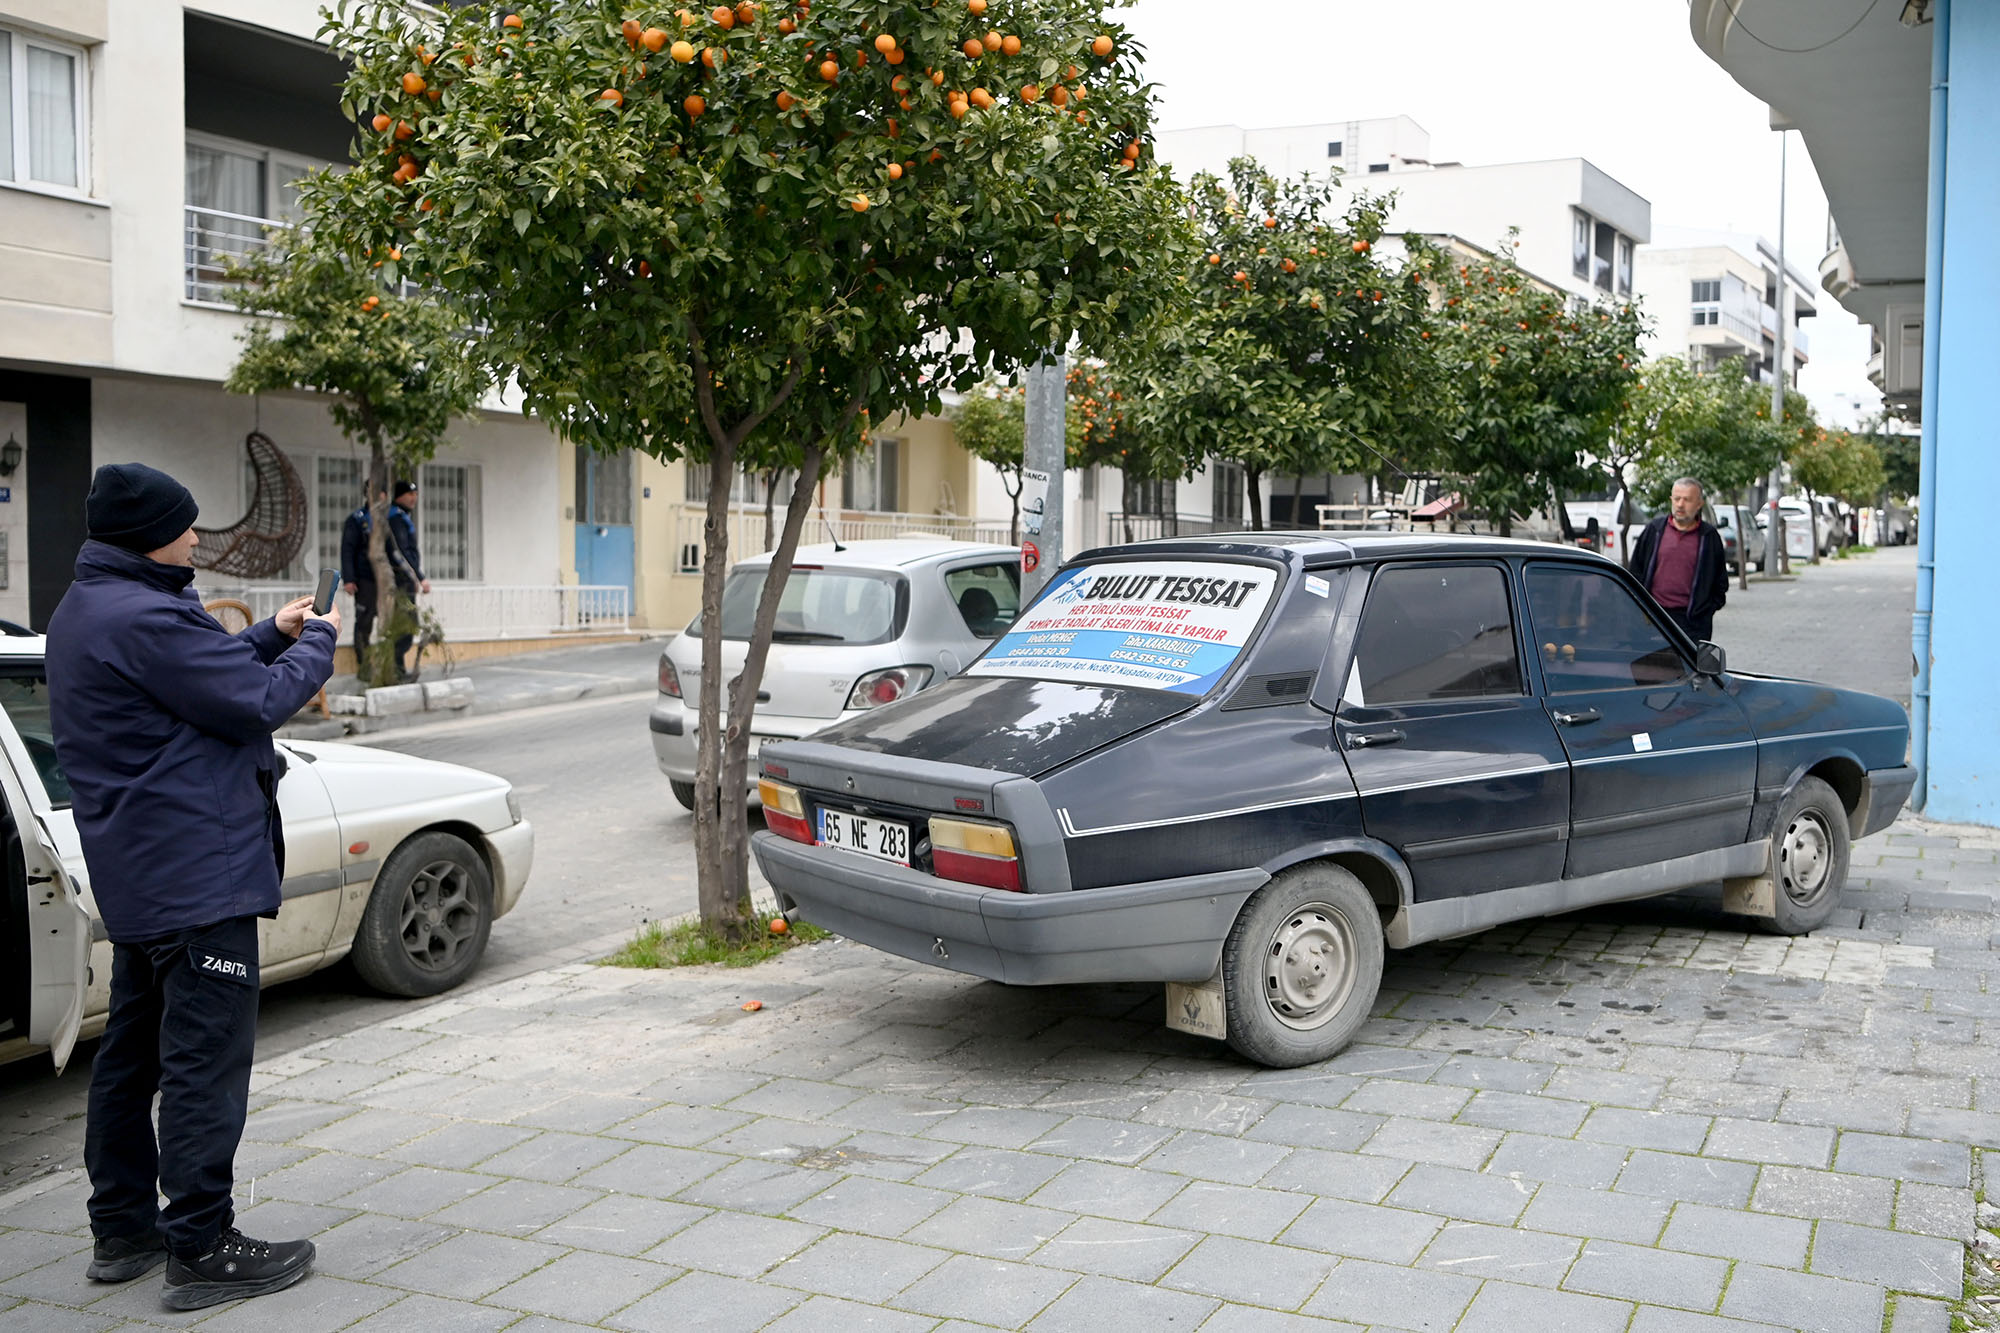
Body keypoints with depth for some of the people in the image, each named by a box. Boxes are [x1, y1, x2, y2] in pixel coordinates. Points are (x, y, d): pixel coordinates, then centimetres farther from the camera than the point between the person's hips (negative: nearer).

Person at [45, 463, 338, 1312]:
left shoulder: (85, 612, 15)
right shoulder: (143, 618, -20)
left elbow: (202, 675, 18)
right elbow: (257, 701, -18)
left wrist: (272, 636, 8)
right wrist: (318, 643, -3)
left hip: (137, 877, 11)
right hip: (197, 872, -11)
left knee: (133, 1050, 17)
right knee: (204, 1059, -6)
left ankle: (122, 1227, 27)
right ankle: (202, 1248, -1)